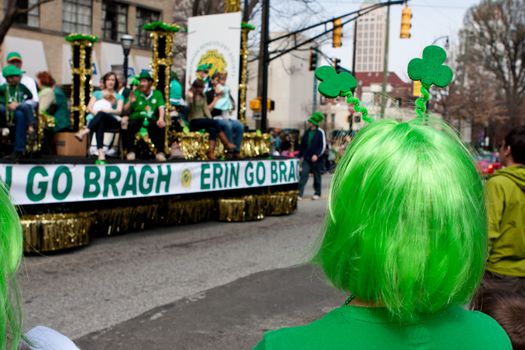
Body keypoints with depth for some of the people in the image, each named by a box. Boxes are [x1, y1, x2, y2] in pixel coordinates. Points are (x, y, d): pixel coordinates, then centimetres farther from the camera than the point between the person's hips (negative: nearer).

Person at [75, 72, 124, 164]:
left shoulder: (119, 97, 21)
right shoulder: (97, 94, 23)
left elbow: (119, 111, 2)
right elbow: (89, 108, 10)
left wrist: (108, 111, -19)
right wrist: (96, 113, -13)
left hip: (113, 121, 0)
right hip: (97, 120, 0)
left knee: (101, 114, -37)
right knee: (100, 124, -40)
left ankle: (84, 132, -55)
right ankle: (101, 154, -58)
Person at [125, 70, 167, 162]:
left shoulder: (157, 94, 11)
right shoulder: (135, 93, 7)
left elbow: (161, 108, -3)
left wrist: (161, 118, -23)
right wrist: (130, 103, -20)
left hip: (151, 120, 1)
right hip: (137, 118, 0)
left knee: (161, 125, -29)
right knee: (131, 125, -32)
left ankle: (160, 152, -24)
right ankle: (130, 151, -21)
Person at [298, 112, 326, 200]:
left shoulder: (320, 133, -8)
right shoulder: (307, 132, 8)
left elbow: (323, 146, -11)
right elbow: (302, 145, 14)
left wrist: (317, 155, -22)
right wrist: (301, 155, 13)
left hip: (316, 158, -4)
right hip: (306, 158, 4)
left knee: (317, 176, 9)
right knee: (303, 174, -6)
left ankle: (317, 193, 22)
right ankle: (300, 193, -8)